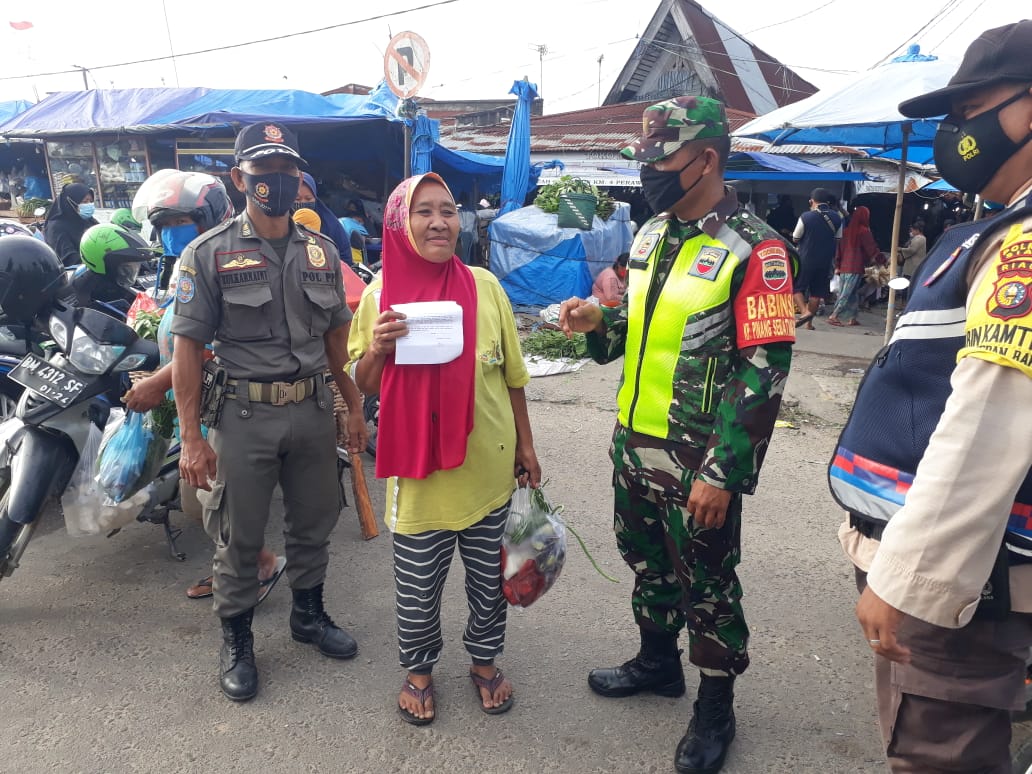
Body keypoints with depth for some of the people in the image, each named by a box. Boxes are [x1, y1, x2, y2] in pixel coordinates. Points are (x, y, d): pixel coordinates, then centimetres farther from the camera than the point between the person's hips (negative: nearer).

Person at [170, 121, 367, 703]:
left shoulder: (322, 252, 6)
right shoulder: (210, 253, -6)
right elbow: (188, 348, -7)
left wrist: (355, 407, 10)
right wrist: (192, 439, -11)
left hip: (313, 409, 4)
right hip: (245, 415, -3)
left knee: (314, 523, 17)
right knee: (239, 537, 9)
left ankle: (309, 614, 39)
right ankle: (237, 640, 29)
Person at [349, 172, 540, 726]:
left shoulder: (484, 286, -5)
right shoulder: (380, 295, -6)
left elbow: (512, 376, 4)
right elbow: (364, 387, 1)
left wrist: (526, 446, 9)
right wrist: (377, 349, -20)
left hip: (488, 467, 1)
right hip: (420, 471, -1)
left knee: (489, 578, 18)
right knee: (418, 586, 14)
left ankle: (484, 660, 43)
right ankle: (418, 670, 40)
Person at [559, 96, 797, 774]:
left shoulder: (755, 249, -15)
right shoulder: (652, 234, 8)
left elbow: (764, 374, -18)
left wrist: (722, 473, -20)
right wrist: (599, 323, -2)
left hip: (699, 461, -7)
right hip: (633, 444, 7)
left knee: (707, 583, 9)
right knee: (647, 559, 22)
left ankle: (715, 708, 31)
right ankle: (658, 660, 46)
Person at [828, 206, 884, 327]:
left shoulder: (846, 230, 9)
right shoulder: (864, 231, -9)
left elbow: (839, 248, 11)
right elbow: (872, 248, -6)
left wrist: (837, 266, 16)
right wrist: (882, 260, 6)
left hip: (844, 267, 6)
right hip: (856, 268, -6)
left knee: (853, 293, 13)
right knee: (847, 294, -5)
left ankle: (851, 318, 12)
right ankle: (833, 316, -10)